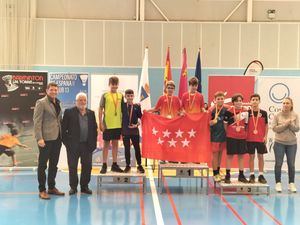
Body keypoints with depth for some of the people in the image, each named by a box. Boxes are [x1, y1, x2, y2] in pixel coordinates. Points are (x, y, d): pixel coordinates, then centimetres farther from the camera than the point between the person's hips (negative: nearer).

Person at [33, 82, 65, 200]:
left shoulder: (57, 103, 15)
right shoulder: (41, 103, -6)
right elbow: (37, 121, -12)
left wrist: (62, 134, 10)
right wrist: (39, 138, -20)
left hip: (57, 138, 7)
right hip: (46, 138, -7)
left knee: (54, 164, 13)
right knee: (42, 165, 2)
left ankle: (52, 187, 24)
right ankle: (42, 190, 10)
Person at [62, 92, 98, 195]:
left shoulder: (91, 113, 11)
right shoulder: (69, 112, 0)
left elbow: (94, 129, 10)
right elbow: (63, 128, -2)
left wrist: (93, 143, 2)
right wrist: (66, 142, -8)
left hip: (87, 145, 3)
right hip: (73, 145, -3)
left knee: (87, 166, 6)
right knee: (72, 167, 5)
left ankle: (84, 186, 19)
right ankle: (73, 187, 17)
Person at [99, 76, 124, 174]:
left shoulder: (120, 95, 7)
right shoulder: (105, 95, -4)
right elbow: (100, 109, -4)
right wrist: (101, 123, -9)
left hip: (117, 124, 4)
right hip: (107, 124, -4)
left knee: (115, 143, 10)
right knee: (106, 144, 4)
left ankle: (114, 164, 19)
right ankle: (104, 165, 11)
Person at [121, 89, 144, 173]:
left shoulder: (137, 106, -2)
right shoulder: (122, 106, -1)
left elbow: (141, 118, 2)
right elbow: (120, 117, 3)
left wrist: (137, 124, -10)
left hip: (135, 131, 0)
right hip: (125, 131, 1)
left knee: (137, 148, 7)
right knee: (127, 149, 8)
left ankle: (139, 165, 18)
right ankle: (127, 166, 20)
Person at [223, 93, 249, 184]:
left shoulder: (245, 111, 4)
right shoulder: (229, 111, -8)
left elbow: (246, 123, 14)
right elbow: (225, 124, 0)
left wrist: (244, 132, 8)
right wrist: (228, 132, 2)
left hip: (242, 137, 4)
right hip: (231, 137, -3)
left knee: (241, 156, 9)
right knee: (230, 155, 3)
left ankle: (241, 175, 19)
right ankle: (227, 175, 10)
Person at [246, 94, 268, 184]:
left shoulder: (263, 113, 2)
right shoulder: (247, 112, -1)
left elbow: (266, 125, 7)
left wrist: (265, 136, -2)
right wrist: (245, 136, -3)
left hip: (261, 139, 1)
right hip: (250, 139, -1)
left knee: (260, 156, 6)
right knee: (251, 156, 5)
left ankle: (261, 175, 14)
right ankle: (252, 175, 12)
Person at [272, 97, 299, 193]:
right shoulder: (277, 116, -3)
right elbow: (274, 128, -11)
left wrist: (290, 123, -21)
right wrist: (285, 124, -18)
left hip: (292, 143, 1)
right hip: (279, 143, -1)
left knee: (291, 164, 6)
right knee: (278, 164, 2)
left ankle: (291, 184, 17)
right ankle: (278, 183, 12)